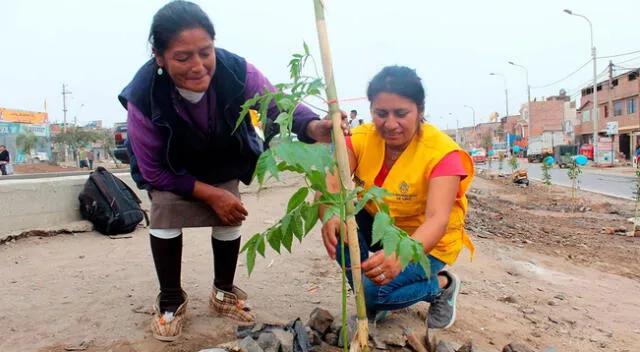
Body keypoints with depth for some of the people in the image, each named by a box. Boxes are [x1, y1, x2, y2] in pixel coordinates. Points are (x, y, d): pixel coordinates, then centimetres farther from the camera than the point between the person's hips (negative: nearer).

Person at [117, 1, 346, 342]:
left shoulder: (235, 70, -36)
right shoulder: (143, 97, -37)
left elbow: (279, 104, -31)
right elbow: (153, 171, -26)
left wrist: (314, 127, -55)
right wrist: (210, 194, -29)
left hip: (223, 162, 2)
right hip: (169, 168, -2)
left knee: (229, 218, -2)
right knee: (165, 213, -20)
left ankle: (223, 292, 25)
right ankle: (170, 300, 5)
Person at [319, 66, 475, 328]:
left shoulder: (442, 152, -26)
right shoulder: (361, 139, -15)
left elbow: (437, 219, -37)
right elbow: (329, 183, -28)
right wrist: (330, 218, -52)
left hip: (426, 242, -4)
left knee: (374, 290, -26)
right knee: (341, 218, -25)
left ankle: (442, 285, 5)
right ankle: (370, 298, -1)